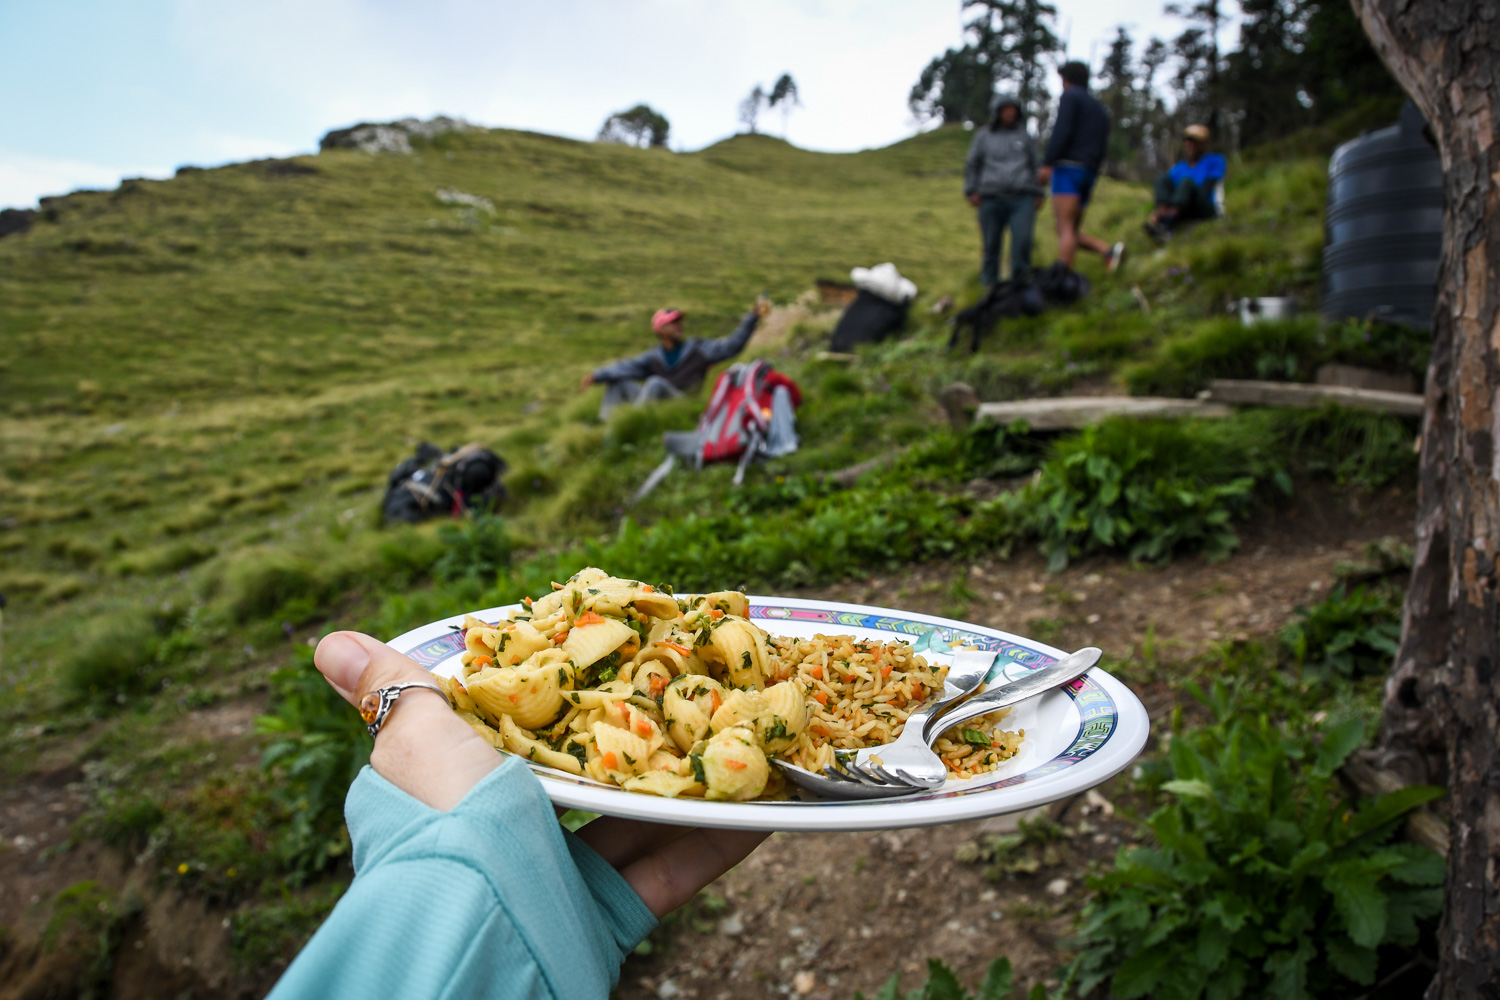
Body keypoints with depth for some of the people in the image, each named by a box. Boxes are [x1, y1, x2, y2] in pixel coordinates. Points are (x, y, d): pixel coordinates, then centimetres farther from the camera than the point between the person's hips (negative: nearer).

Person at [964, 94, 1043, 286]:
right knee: (991, 244, -1)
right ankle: (989, 282, 12)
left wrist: (1038, 193, 17)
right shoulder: (983, 136, 12)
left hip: (1022, 199, 1)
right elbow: (972, 165, 14)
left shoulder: (1024, 136, 16)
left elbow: (1034, 166, 22)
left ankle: (1019, 282, -6)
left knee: (1022, 239, -16)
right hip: (992, 198, 0)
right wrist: (971, 191, 3)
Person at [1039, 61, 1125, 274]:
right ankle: (1109, 250, -8)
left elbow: (1062, 131, -13)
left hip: (1068, 168, -8)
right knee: (1071, 231, 11)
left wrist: (1047, 163, -17)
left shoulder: (1070, 97, 3)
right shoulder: (1100, 108, 26)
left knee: (1066, 229, -15)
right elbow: (1101, 147, 23)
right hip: (1089, 172, 8)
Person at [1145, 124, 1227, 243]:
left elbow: (1207, 189, -7)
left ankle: (1165, 225, -55)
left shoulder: (1215, 161, 7)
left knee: (1187, 181, -32)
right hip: (1183, 214, 3)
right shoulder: (1177, 167, 20)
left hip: (1205, 211, -3)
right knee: (1162, 179, -17)